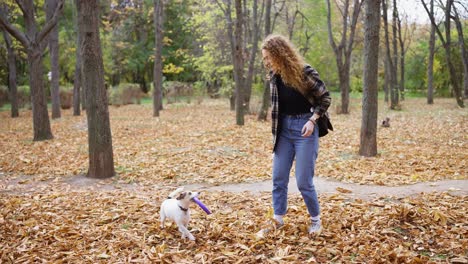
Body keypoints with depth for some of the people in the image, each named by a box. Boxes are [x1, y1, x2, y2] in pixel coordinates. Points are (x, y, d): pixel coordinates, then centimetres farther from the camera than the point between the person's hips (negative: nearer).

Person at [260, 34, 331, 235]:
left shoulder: (305, 72, -17)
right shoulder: (274, 76, 0)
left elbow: (325, 98, -7)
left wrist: (312, 120, -19)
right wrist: (275, 129, 13)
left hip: (304, 128, -6)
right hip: (284, 129, 6)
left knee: (303, 181, -1)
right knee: (278, 178, 7)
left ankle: (316, 220, 20)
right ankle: (277, 220, 19)